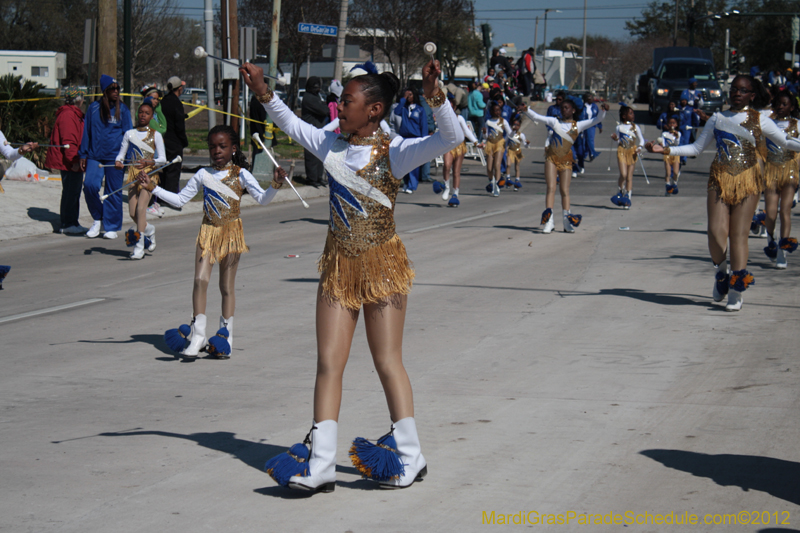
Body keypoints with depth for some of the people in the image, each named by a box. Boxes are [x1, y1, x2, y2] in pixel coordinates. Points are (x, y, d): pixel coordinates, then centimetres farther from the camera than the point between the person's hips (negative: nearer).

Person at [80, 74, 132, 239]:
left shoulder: (122, 109, 4)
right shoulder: (94, 108, 6)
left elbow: (127, 134, 7)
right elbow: (86, 132, 12)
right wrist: (83, 155, 10)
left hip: (115, 157, -1)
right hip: (95, 156, 1)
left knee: (113, 191, 2)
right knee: (90, 184, -16)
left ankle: (111, 227, 14)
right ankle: (97, 218, 7)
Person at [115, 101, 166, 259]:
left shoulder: (155, 135, 3)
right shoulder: (129, 134, 10)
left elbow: (162, 159, -2)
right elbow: (121, 154, 10)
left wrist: (149, 162, -20)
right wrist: (118, 161, -13)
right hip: (133, 173, 3)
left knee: (141, 207, -18)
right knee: (133, 213, -1)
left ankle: (139, 246, -16)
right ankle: (149, 230, 32)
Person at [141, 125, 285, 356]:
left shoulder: (241, 174, -1)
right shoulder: (203, 175, 7)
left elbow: (262, 199, -9)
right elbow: (180, 199, 12)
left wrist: (275, 184, -27)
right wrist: (153, 188, 6)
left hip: (231, 233, -2)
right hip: (208, 232, 2)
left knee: (227, 286, 4)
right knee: (200, 280, -12)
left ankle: (226, 337, 14)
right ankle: (198, 334, -6)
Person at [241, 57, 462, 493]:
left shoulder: (394, 153, -12)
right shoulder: (332, 146, 5)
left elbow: (452, 138, -25)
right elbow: (291, 125, 21)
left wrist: (433, 94, -38)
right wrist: (262, 92, 11)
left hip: (382, 265, -5)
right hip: (338, 264, 5)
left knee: (388, 362, 3)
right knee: (328, 363, 1)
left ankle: (410, 458, 16)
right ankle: (320, 465, 1)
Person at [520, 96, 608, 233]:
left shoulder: (578, 126, 4)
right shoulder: (554, 121, 7)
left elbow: (597, 120, 0)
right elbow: (536, 117, 3)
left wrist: (602, 111, -19)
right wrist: (526, 110, -14)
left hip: (566, 161, 0)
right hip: (551, 158, 0)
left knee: (565, 191, 3)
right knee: (551, 188, -9)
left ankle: (567, 221, 9)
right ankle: (548, 221, -14)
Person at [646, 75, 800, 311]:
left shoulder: (759, 120, 6)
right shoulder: (717, 119, 12)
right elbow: (696, 148, 14)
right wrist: (664, 150, 6)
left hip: (748, 179, -2)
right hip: (720, 178, 2)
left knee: (739, 234, -5)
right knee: (716, 232, -10)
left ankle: (736, 290, 1)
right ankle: (721, 273, 19)